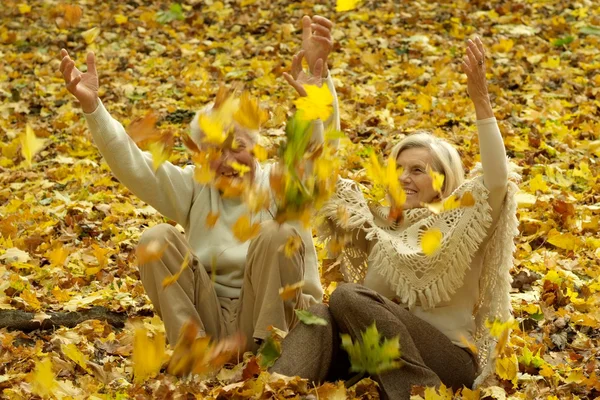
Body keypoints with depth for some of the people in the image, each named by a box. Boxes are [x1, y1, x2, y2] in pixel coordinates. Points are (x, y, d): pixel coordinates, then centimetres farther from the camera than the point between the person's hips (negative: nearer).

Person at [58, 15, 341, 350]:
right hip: (209, 321, 3)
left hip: (273, 319, -3)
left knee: (275, 234, -27)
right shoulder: (195, 188, 8)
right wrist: (92, 106, -20)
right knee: (157, 239, -15)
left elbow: (320, 139, -20)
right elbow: (132, 164, -3)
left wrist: (318, 76, -41)